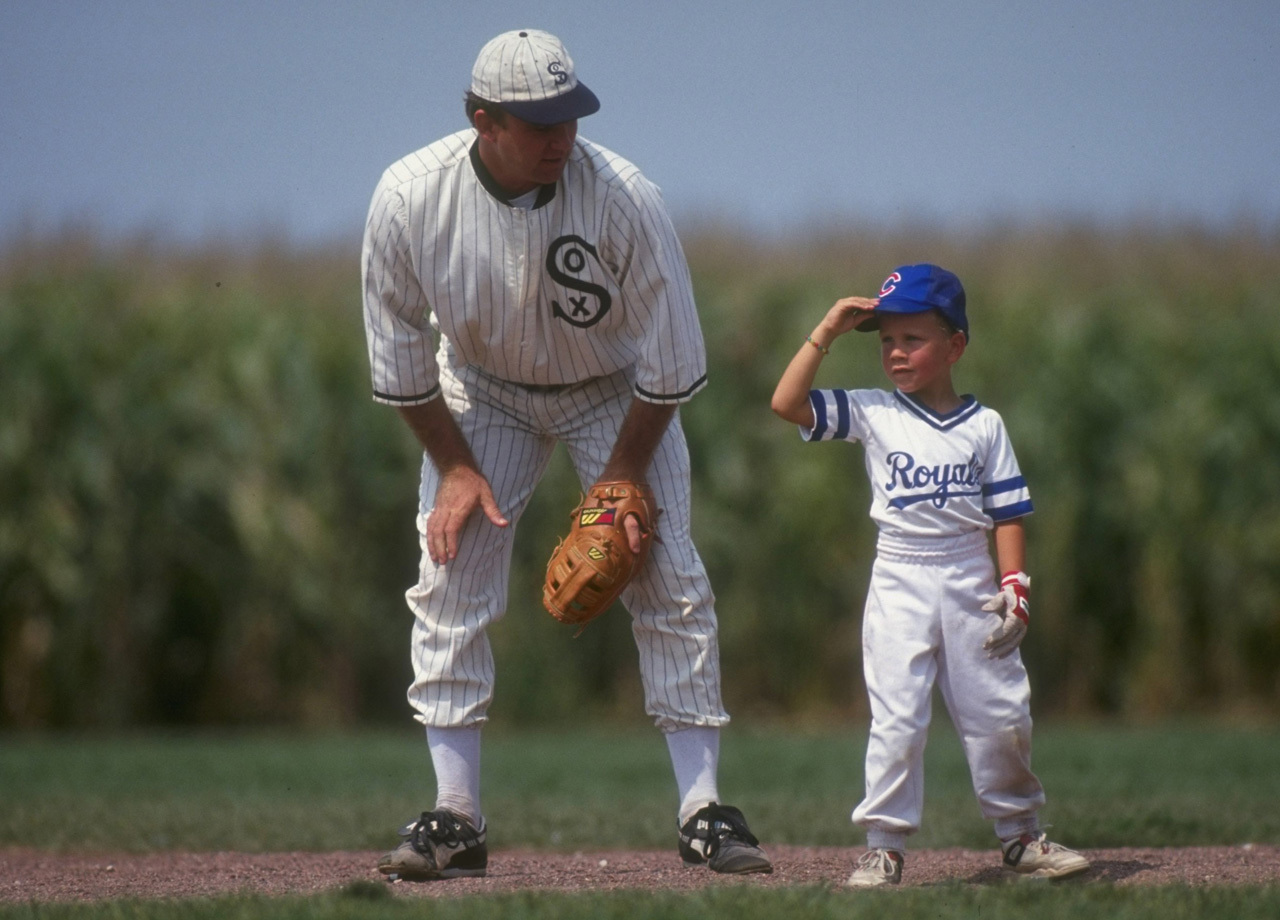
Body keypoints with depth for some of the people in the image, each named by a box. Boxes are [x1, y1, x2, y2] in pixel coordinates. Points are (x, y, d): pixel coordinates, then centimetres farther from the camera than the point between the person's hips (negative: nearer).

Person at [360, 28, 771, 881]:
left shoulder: (625, 199, -32)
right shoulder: (410, 198, -27)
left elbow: (671, 362, -20)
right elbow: (400, 352, -11)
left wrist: (620, 477, -17)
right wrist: (455, 464, -11)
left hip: (616, 392, -1)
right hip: (483, 392, 2)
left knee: (670, 581, -10)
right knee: (449, 584, -7)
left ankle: (702, 811, -5)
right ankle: (456, 820, -2)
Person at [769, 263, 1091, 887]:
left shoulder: (984, 425, 4)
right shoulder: (871, 414, 2)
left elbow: (1008, 513, 4)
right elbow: (787, 403, -9)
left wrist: (1015, 586, -7)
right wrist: (827, 332, -9)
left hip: (972, 585, 1)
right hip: (900, 585, -1)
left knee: (1001, 716, 4)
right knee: (896, 720, -9)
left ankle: (1020, 834, 19)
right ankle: (884, 844, -3)